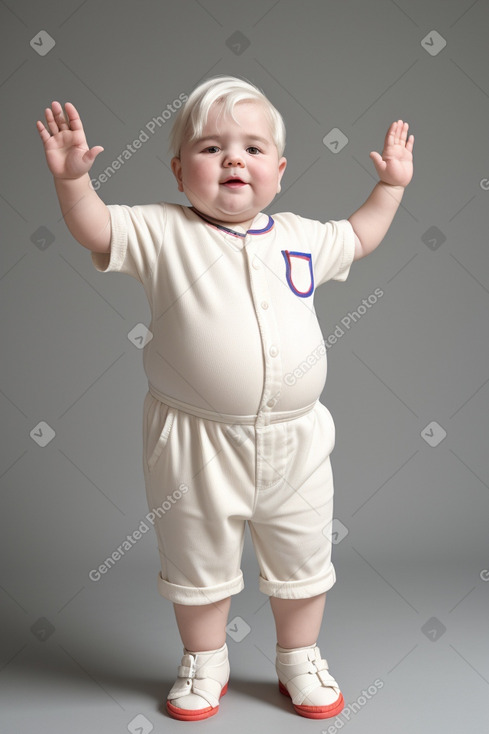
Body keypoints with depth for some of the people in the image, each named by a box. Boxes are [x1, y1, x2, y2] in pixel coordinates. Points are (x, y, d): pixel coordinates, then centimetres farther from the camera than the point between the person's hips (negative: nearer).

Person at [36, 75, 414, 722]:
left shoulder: (301, 236, 5)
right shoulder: (163, 233, -7)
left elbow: (357, 239, 24)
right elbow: (96, 230, -14)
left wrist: (391, 185, 21)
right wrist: (73, 179, -30)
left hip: (294, 441, 3)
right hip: (197, 445, -3)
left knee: (303, 563, 17)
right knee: (199, 564, 15)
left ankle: (299, 659, 42)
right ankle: (205, 664, 39)